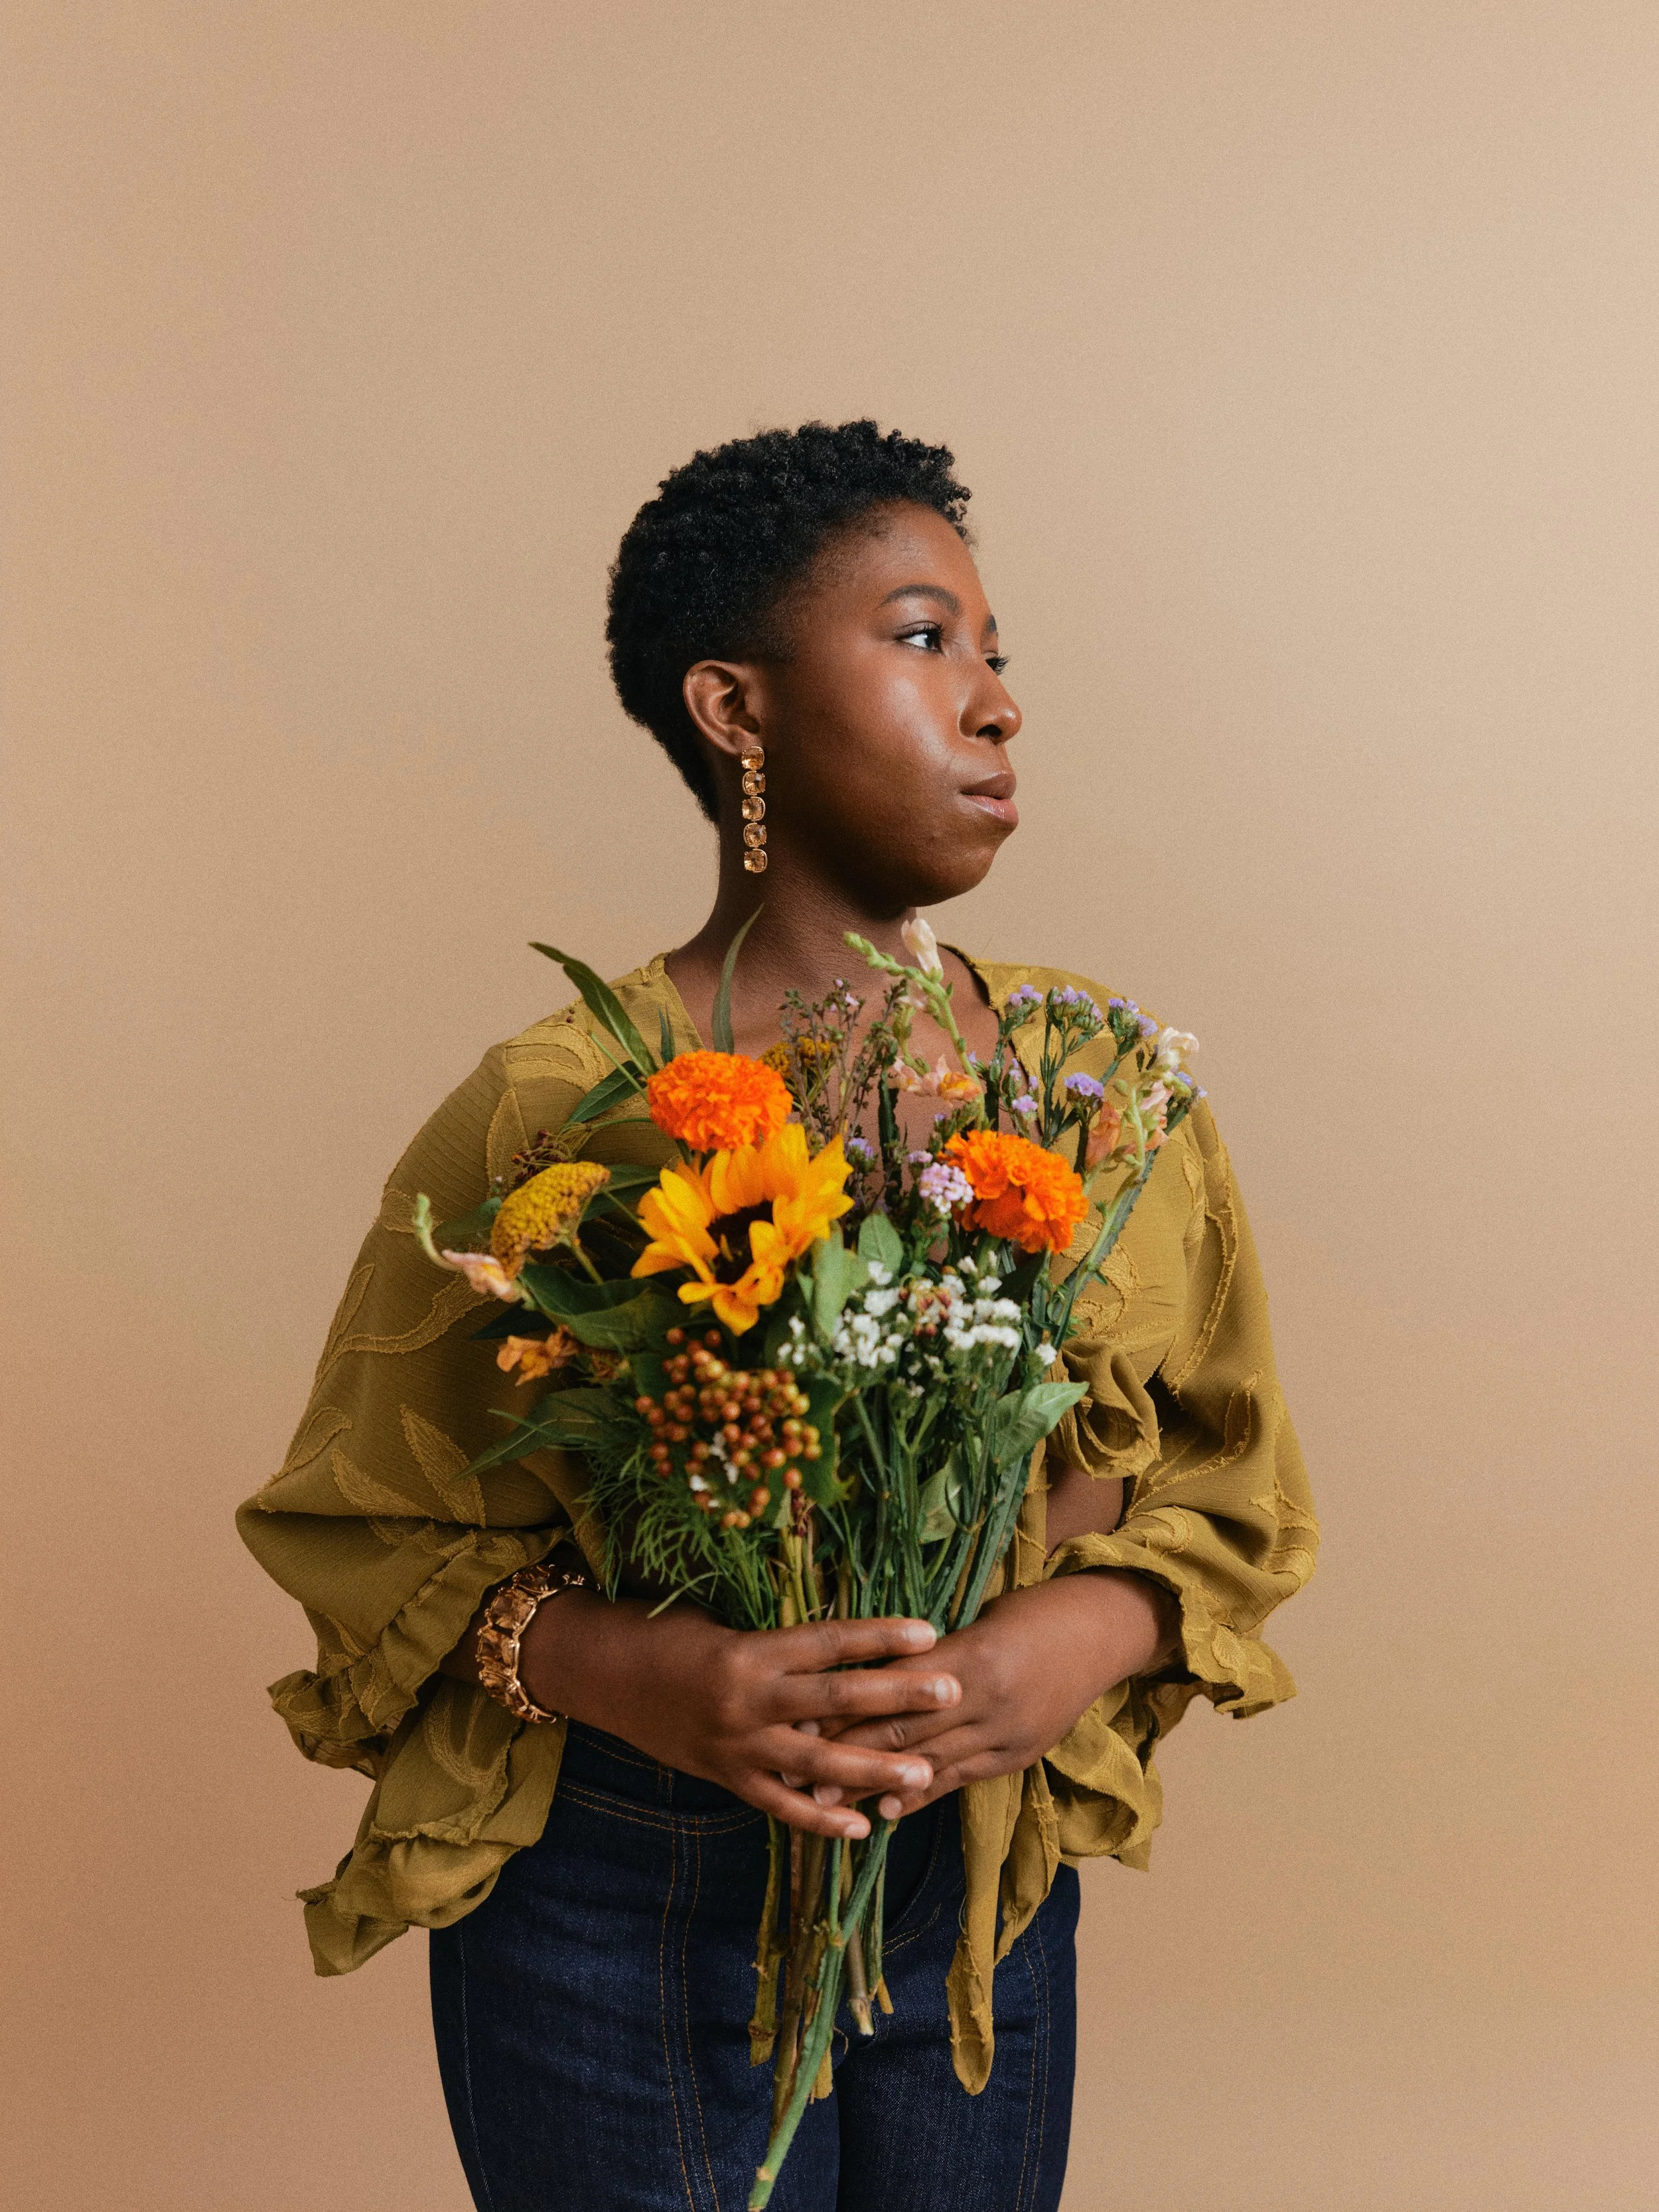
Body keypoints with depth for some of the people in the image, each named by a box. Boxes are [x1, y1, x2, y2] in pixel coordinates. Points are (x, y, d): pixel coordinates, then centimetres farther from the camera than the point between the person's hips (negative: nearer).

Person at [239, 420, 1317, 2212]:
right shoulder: (550, 1117, -14)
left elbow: (1225, 1487, 5)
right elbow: (372, 1528, -7)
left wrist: (1087, 1633, -16)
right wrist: (628, 1672, -25)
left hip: (991, 1894, 4)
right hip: (628, 1911, -4)